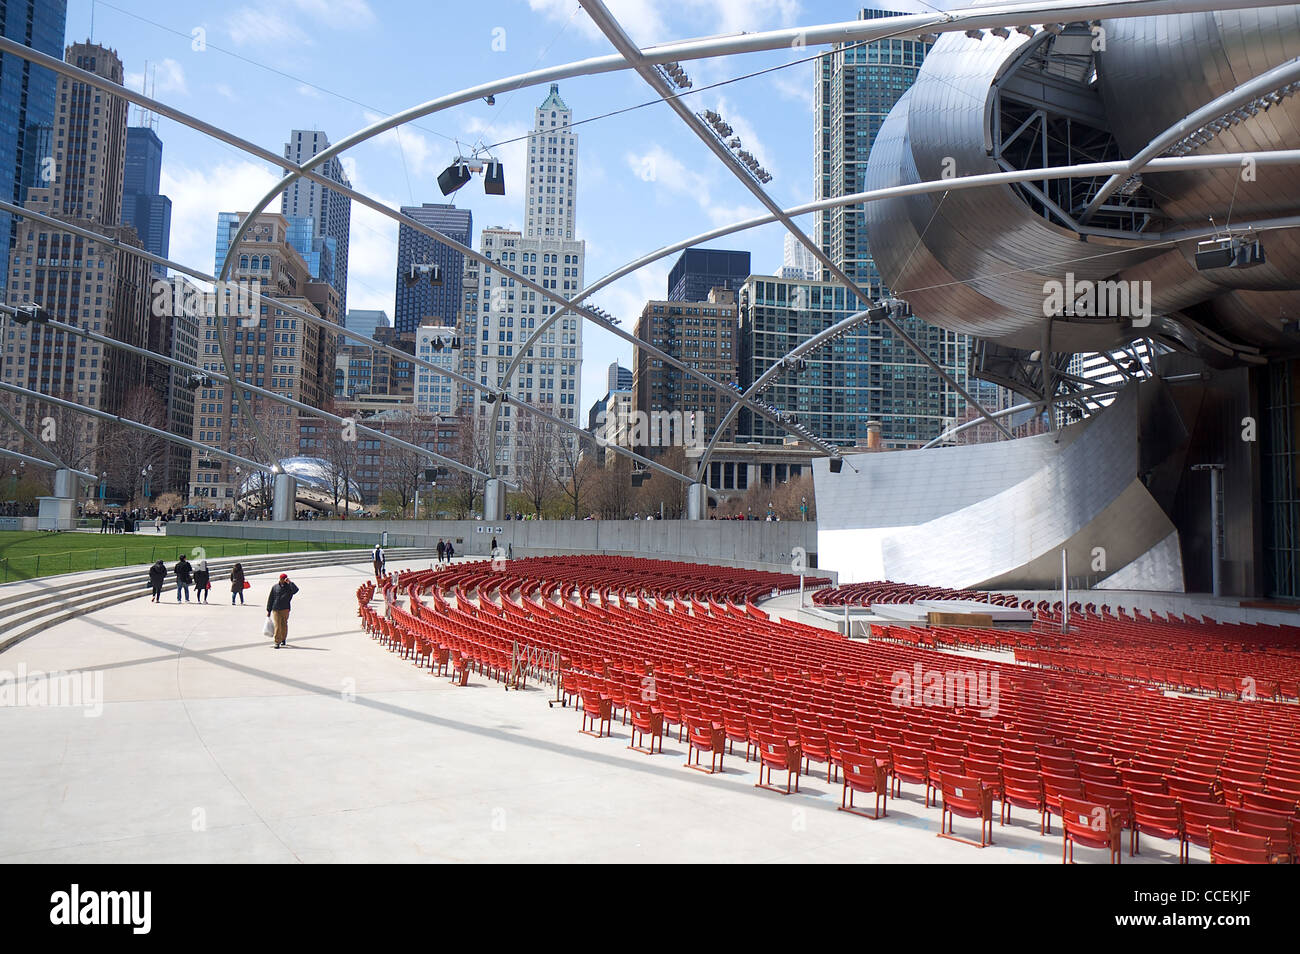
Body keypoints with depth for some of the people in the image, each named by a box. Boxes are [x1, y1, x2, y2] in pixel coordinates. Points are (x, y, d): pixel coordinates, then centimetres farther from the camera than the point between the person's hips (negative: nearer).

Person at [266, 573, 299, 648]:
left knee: (284, 625, 10)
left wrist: (289, 582, -22)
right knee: (277, 626, -7)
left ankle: (283, 639, 30)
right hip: (276, 610, 0)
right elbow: (270, 599, 10)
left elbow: (295, 590, -21)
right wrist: (268, 610, 9)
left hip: (285, 609, 0)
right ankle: (277, 642, -5)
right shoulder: (275, 587, 6)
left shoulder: (289, 587, 2)